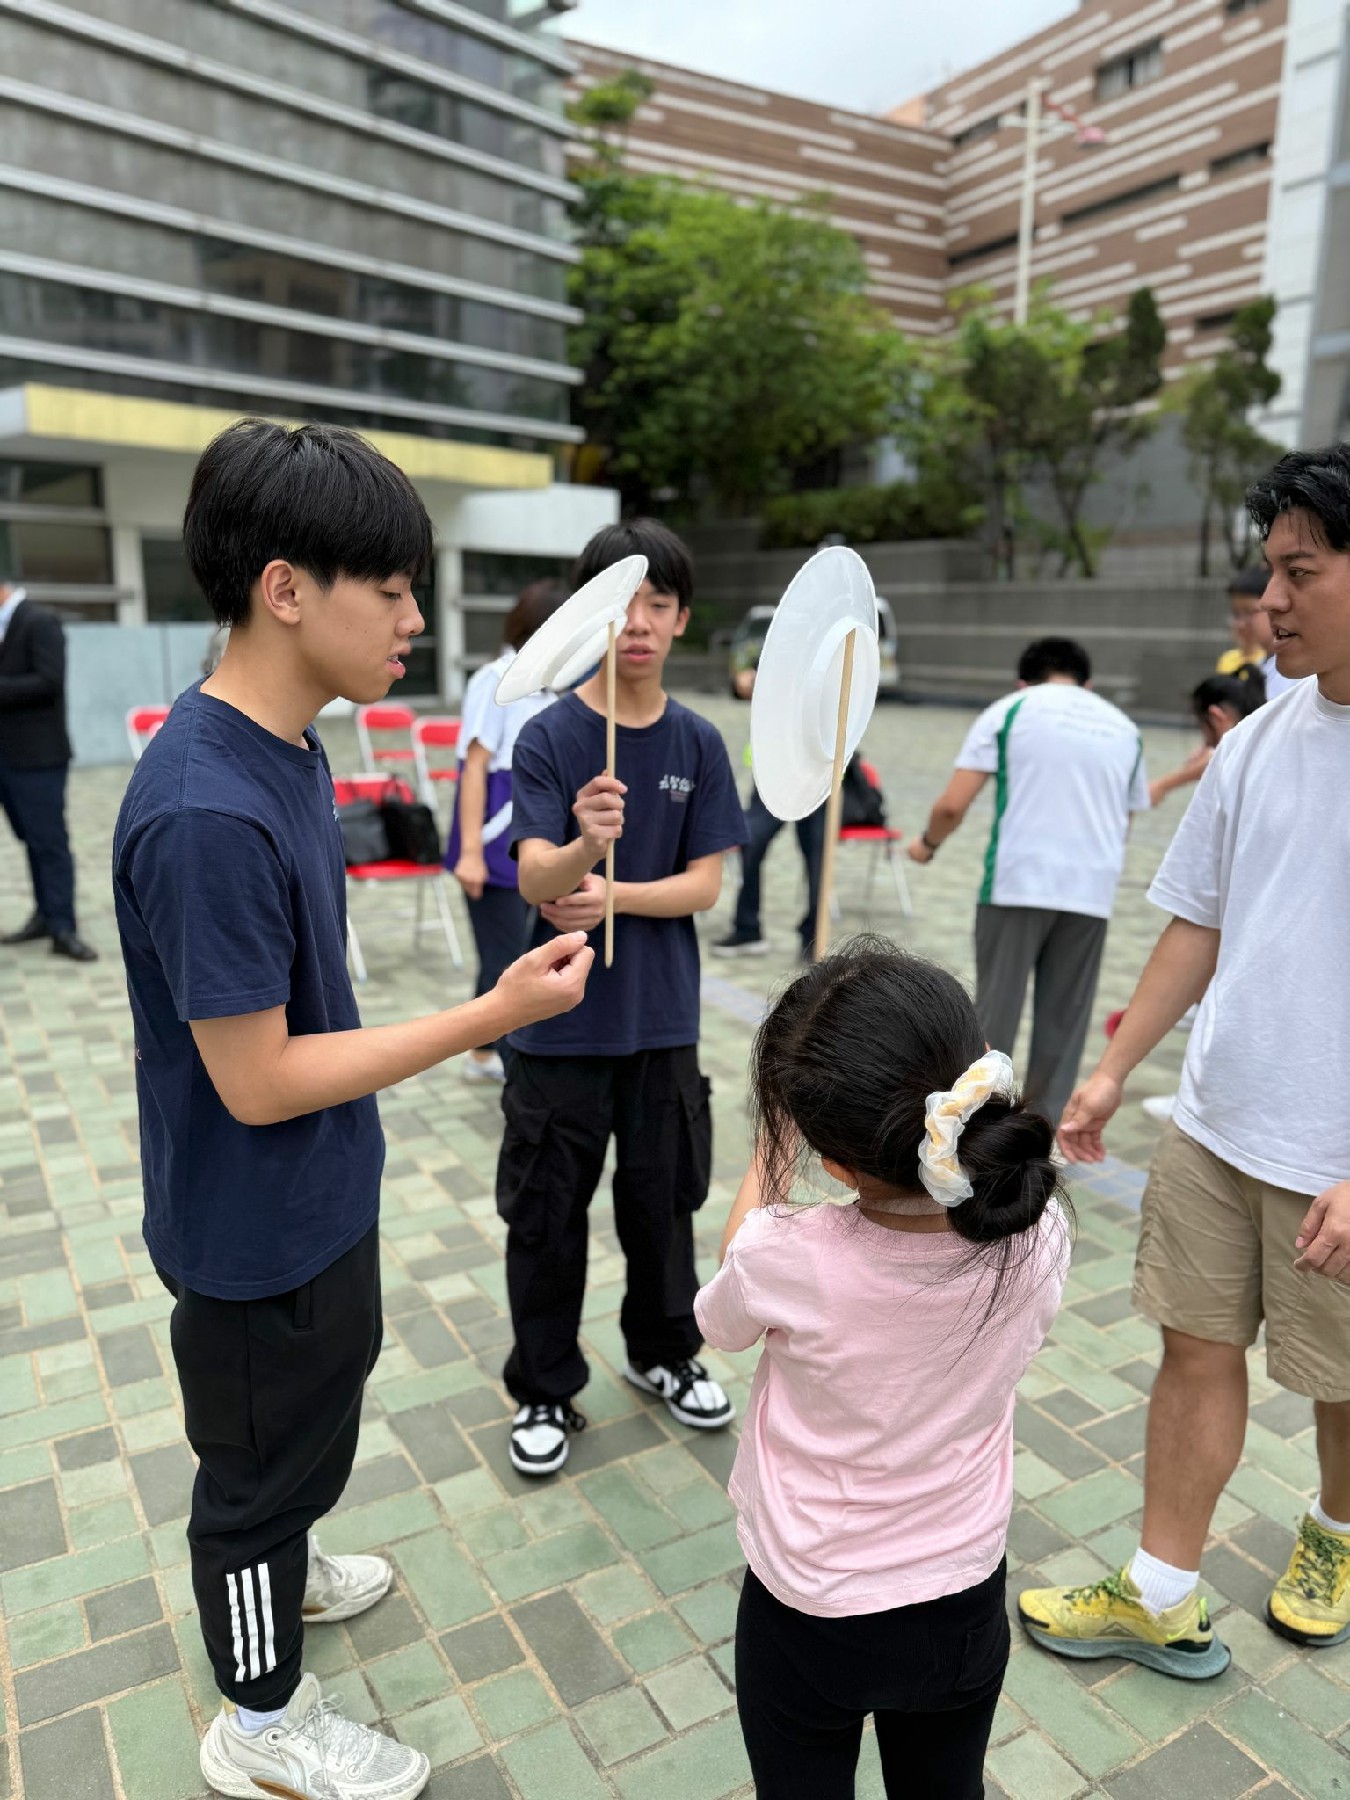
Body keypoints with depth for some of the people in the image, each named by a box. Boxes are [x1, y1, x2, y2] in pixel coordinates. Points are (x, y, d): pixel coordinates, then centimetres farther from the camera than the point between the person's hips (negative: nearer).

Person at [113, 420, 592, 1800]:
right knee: (268, 1453, 16)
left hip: (317, 1195, 9)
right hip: (257, 1232, -8)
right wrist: (490, 1016, -26)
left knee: (312, 1415, 30)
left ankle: (279, 1570, 59)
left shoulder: (283, 745, -3)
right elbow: (257, 1080, -28)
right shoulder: (206, 814, -33)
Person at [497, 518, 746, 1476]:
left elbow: (706, 885, -2)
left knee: (663, 1196, 17)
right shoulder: (548, 736, -8)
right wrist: (585, 844, -40)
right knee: (547, 1211, 9)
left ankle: (664, 1351, 41)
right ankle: (546, 1390, 29)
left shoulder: (699, 743, 0)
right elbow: (535, 877, -19)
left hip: (662, 1018, 3)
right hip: (560, 1023, -2)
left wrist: (612, 897, -15)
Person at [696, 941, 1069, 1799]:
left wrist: (777, 1138, -4)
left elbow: (721, 1317, -8)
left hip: (808, 1612, -2)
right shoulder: (1039, 1236, -25)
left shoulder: (785, 1257, -34)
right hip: (963, 1606, 3)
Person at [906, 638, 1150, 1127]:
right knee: (1063, 1024, 10)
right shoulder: (1123, 728, 17)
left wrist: (927, 843, 15)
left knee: (995, 1012, 5)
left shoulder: (1009, 710, 4)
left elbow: (952, 806, -3)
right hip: (1092, 892, 3)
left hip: (1018, 883, -3)